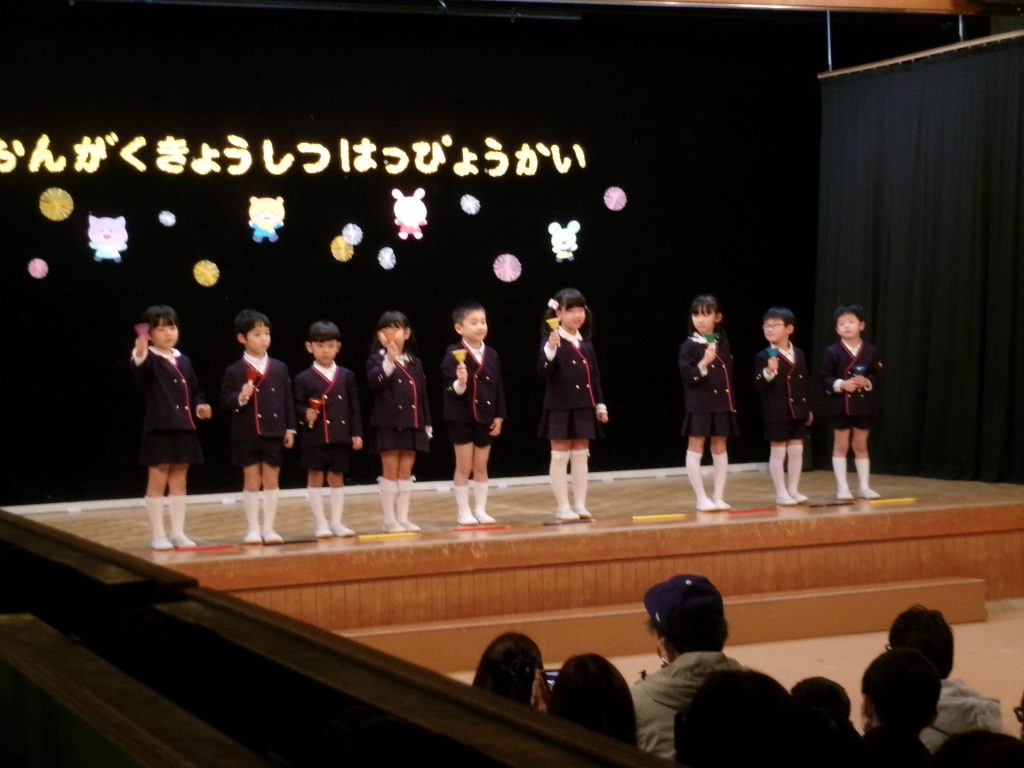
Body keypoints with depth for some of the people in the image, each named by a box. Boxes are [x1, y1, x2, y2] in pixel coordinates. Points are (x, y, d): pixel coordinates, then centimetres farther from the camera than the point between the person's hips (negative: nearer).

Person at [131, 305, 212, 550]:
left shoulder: (184, 361, 12)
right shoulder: (150, 360, -7)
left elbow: (194, 391, 20)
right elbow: (140, 371, -31)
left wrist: (199, 406, 0)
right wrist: (139, 355, -53)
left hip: (183, 429, 6)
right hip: (159, 429, -6)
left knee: (179, 481, 10)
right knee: (157, 481, 0)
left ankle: (178, 532, 17)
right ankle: (157, 535, 6)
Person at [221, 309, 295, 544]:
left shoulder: (279, 368, 5)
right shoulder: (234, 372, -4)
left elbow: (287, 400, 7)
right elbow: (225, 401, -5)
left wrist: (289, 429, 4)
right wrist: (240, 398, -25)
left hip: (274, 433, 3)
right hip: (246, 435, -2)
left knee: (271, 480, 6)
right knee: (252, 481, 4)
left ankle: (268, 528, 13)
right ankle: (253, 529, 11)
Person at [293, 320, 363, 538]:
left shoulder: (347, 376, 7)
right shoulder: (304, 379, -2)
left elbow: (354, 407, 8)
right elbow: (297, 406, -2)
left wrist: (356, 433, 3)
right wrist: (305, 414, -23)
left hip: (341, 436, 3)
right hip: (314, 437, -3)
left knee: (337, 477, 8)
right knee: (315, 477, 2)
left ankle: (336, 523, 15)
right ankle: (321, 524, 8)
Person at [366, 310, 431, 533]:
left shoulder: (415, 363, 12)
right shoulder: (377, 360, -1)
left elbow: (422, 395, 14)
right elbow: (374, 381, -21)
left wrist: (427, 423, 12)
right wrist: (389, 360, -31)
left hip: (412, 424, 4)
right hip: (388, 424, -4)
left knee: (406, 471, 7)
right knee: (390, 471, -3)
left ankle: (403, 518, 12)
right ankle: (389, 520, 2)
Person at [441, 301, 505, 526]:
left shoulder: (492, 355, 4)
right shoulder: (454, 355, -11)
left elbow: (498, 388, 8)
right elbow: (451, 388, -14)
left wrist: (498, 416, 4)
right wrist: (460, 383, -35)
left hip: (485, 417, 4)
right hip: (461, 418, -4)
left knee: (481, 466, 11)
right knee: (464, 466, 3)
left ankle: (480, 510, 19)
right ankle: (464, 512, 11)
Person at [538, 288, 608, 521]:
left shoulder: (586, 343, 9)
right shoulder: (551, 341, -8)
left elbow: (594, 376, 14)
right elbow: (543, 372, -19)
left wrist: (600, 405, 13)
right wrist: (550, 349, -34)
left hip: (583, 407, 5)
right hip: (560, 407, -5)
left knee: (581, 455, 8)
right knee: (560, 456, 0)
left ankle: (580, 505, 13)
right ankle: (562, 507, 5)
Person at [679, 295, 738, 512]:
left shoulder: (723, 343, 8)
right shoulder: (689, 346, -7)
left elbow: (729, 374, 13)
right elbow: (689, 377, -15)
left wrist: (732, 404, 11)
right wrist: (704, 363, -29)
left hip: (722, 404, 5)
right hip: (699, 406, -5)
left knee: (720, 448, 8)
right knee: (695, 448, -2)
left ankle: (718, 497, 14)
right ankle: (702, 499, 4)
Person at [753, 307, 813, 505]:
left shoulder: (799, 354, 8)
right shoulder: (763, 357, -8)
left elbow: (805, 383, 13)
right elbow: (758, 387, -13)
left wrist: (808, 409, 12)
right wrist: (768, 372, -31)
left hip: (798, 410, 5)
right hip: (776, 412, -5)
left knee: (797, 450, 7)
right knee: (778, 451, 1)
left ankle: (793, 490, 16)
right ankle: (781, 493, 7)